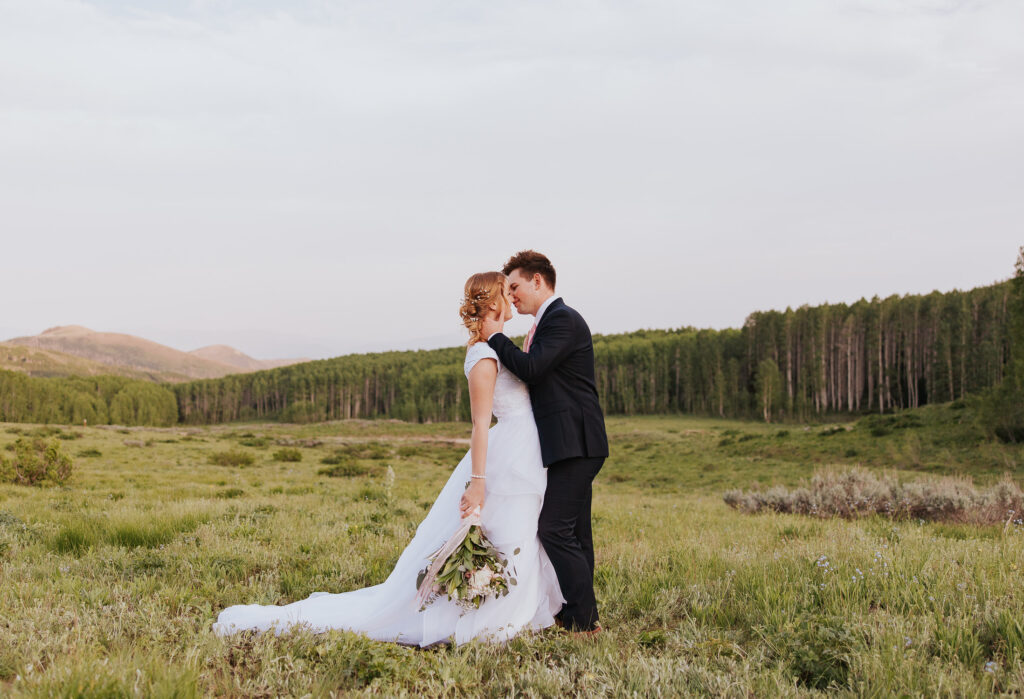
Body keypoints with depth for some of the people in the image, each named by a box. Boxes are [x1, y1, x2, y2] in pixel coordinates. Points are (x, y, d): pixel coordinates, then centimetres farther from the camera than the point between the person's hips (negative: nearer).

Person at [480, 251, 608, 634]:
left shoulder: (563, 319, -12)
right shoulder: (549, 321, 19)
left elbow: (531, 368, -23)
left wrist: (496, 336, -12)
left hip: (574, 444, -11)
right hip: (571, 445, 11)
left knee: (554, 530, -12)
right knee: (573, 532, 13)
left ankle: (583, 619, -7)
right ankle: (579, 615, 20)